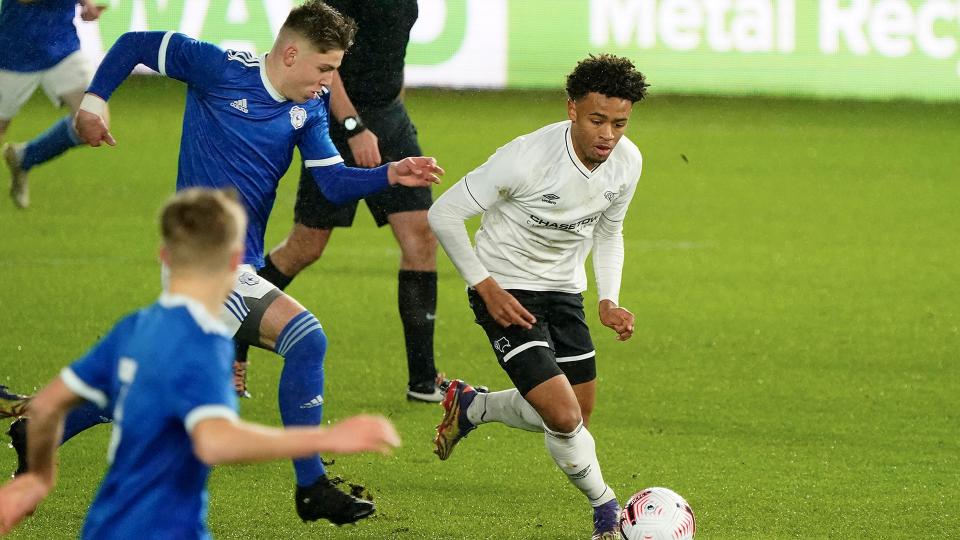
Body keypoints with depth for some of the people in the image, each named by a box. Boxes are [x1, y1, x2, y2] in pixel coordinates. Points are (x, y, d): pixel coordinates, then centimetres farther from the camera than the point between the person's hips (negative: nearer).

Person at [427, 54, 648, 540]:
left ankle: (470, 407, 36)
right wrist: (485, 287, -20)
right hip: (506, 292, -7)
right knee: (564, 417, -19)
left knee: (575, 417, 12)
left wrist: (609, 301, -2)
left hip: (564, 291, 7)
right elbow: (444, 213, -19)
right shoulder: (527, 158, -29)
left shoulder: (627, 162, -8)